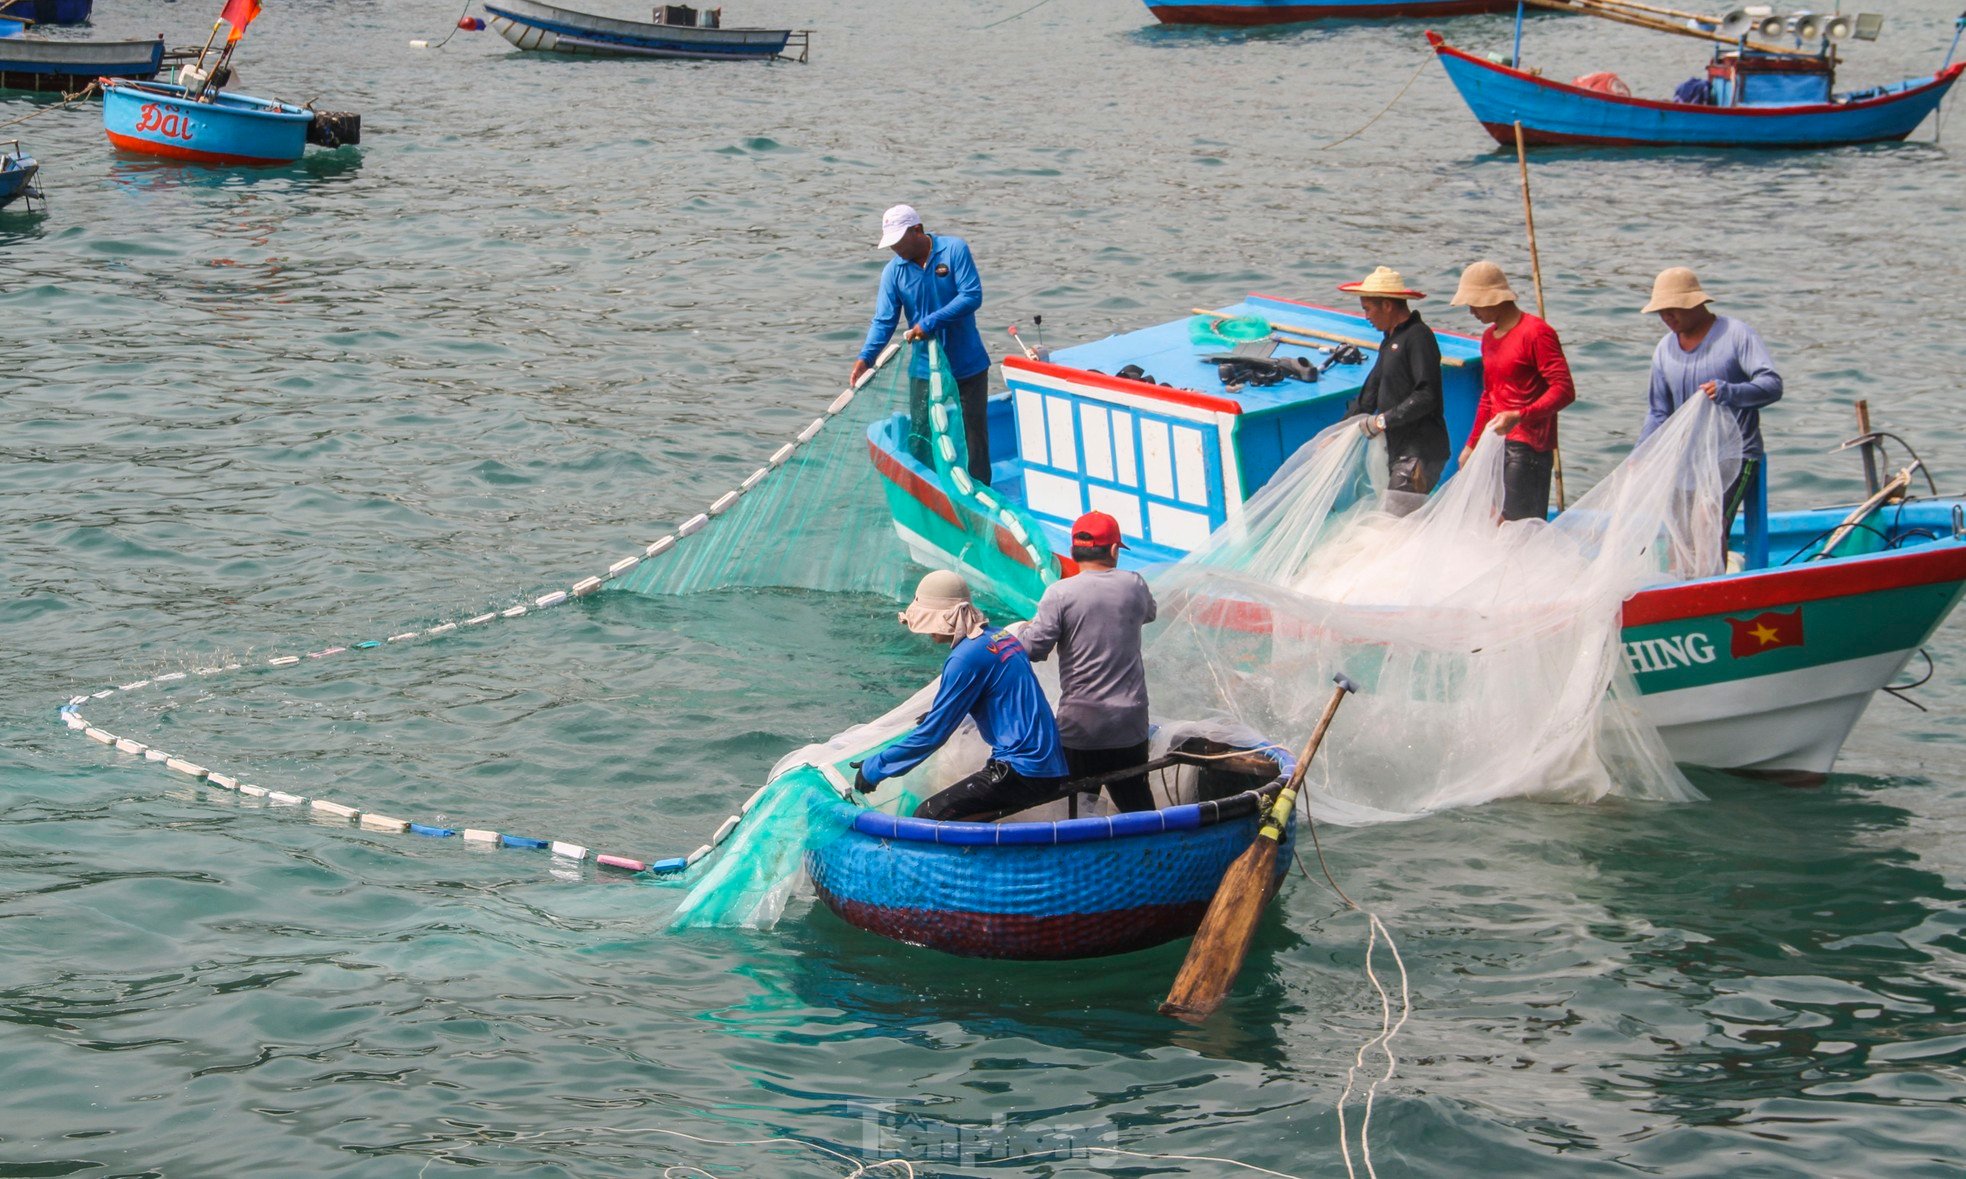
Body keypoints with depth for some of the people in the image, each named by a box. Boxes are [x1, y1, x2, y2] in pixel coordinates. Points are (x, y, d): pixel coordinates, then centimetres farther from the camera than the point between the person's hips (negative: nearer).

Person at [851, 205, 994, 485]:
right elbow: (884, 320, -6)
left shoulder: (954, 249, -12)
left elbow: (972, 295, -19)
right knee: (920, 440, 3)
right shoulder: (894, 271, -4)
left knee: (974, 435, 7)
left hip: (968, 365, -2)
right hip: (925, 369, 2)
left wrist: (931, 322, -24)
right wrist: (866, 357, -23)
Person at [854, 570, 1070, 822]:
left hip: (1022, 772, -10)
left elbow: (933, 734, -11)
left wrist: (873, 768, -1)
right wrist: (940, 714, 42)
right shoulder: (1002, 637, 15)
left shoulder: (966, 658, -13)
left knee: (926, 818, -11)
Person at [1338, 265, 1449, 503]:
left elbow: (1427, 396, -22)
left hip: (1420, 454, -10)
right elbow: (1370, 393, 23)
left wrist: (1383, 420, -18)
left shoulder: (1417, 337, -13)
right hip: (1398, 452, 10)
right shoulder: (1390, 340, 19)